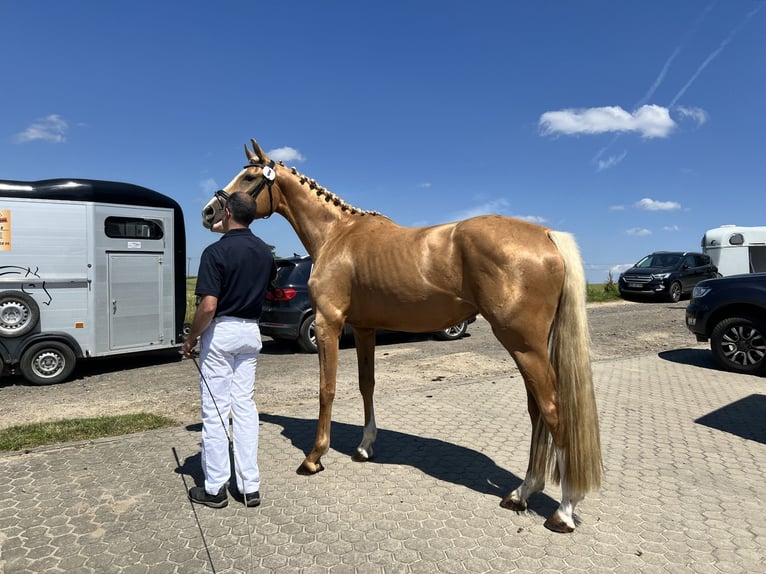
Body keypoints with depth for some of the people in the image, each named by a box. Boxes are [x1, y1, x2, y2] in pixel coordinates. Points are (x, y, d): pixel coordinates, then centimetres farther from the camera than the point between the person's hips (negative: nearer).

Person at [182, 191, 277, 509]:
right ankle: (250, 486, 16)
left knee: (215, 410, 4)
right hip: (251, 332, 6)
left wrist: (190, 339, -9)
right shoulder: (264, 251, 4)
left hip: (221, 332, -6)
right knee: (245, 406, 11)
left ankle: (215, 488, 15)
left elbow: (208, 306, -22)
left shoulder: (216, 251, -16)